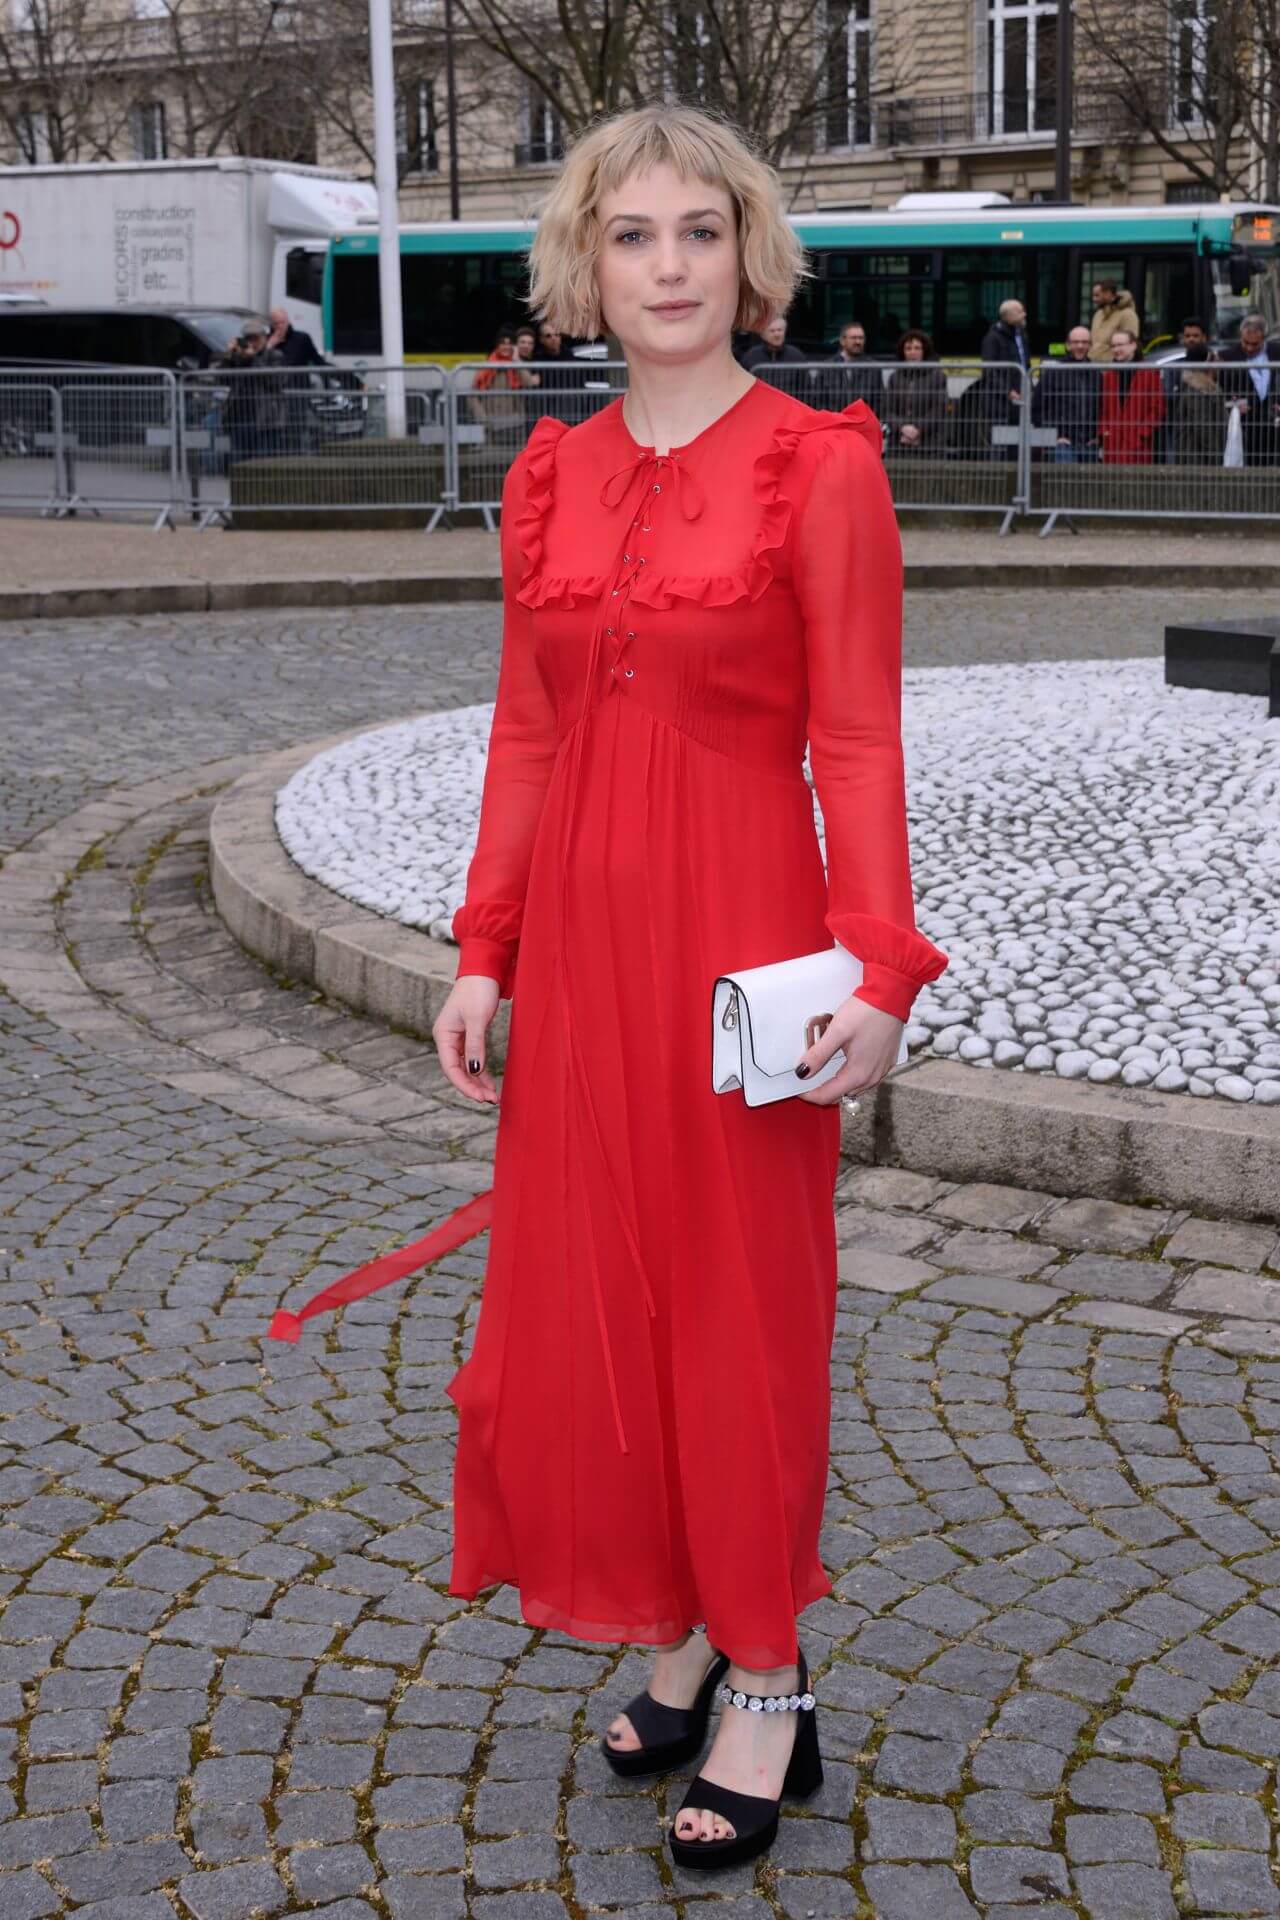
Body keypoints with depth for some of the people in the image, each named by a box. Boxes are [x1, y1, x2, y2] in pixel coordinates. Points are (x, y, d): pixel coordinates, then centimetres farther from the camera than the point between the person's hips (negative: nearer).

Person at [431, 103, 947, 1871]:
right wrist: (483, 956, 7)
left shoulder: (821, 468, -7)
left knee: (743, 1307, 5)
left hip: (741, 930, -5)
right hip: (579, 934, 5)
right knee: (586, 1306, 12)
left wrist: (878, 971, -19)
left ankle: (769, 1690, 22)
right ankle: (680, 1639, 31)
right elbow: (526, 736, 10)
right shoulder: (551, 477, 8)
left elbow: (856, 744, -10)